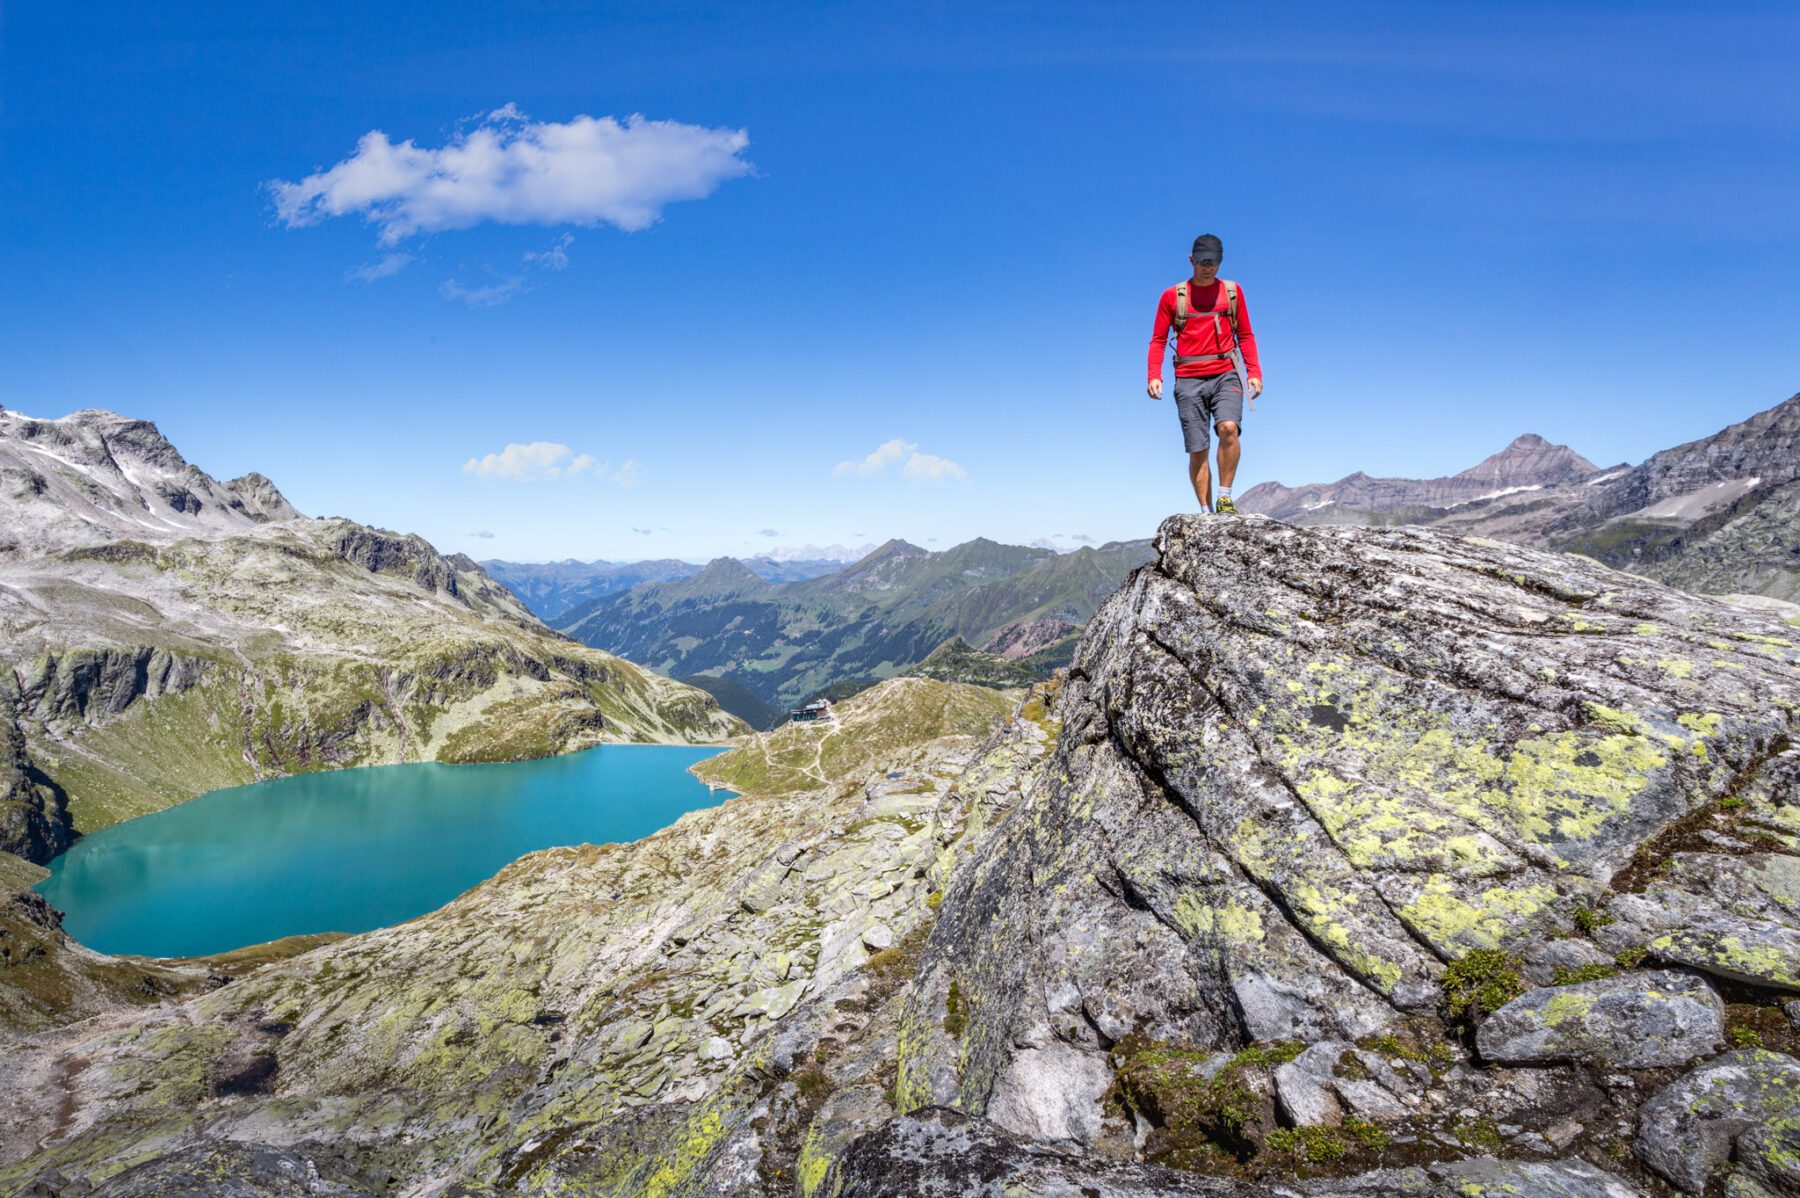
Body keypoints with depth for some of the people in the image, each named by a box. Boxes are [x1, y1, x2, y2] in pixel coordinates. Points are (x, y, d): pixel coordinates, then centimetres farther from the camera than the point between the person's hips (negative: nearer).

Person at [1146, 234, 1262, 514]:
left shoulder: (1232, 291, 13)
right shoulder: (1172, 296, 9)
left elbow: (1246, 336, 14)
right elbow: (1158, 340, 8)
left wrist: (1254, 372, 3)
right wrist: (1154, 376, -6)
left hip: (1225, 376, 0)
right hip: (1189, 381, 0)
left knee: (1228, 427, -25)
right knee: (1197, 450, -3)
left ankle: (1225, 498, -12)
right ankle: (1207, 513, 4)